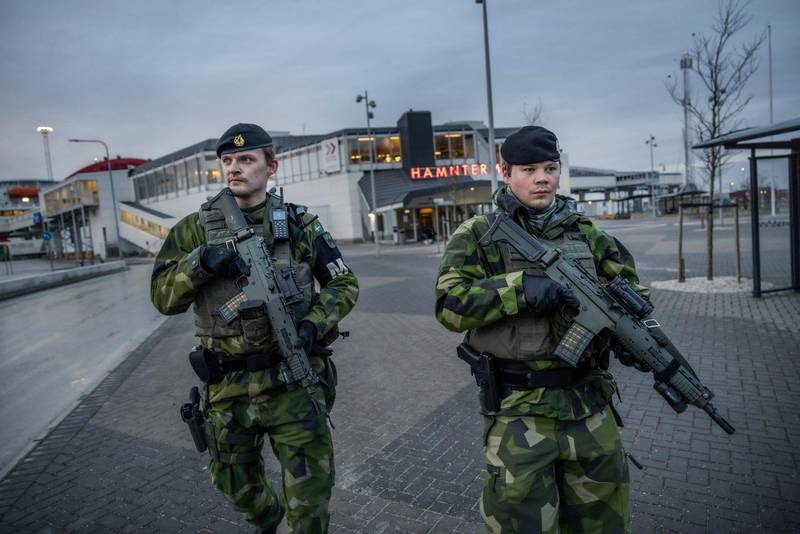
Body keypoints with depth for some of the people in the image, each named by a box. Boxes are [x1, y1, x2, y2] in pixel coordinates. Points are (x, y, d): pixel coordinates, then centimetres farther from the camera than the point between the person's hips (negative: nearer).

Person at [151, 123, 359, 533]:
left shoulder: (299, 224, -2)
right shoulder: (195, 230, 1)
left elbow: (344, 284, 3)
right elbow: (162, 297, -2)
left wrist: (312, 325, -14)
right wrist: (200, 263, -20)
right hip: (229, 386, 3)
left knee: (310, 495, 5)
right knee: (234, 484, 24)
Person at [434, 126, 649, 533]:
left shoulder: (585, 233, 8)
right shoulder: (478, 235, -5)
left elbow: (631, 289, 13)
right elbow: (450, 304, -15)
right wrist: (522, 288, -25)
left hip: (590, 403, 5)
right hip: (518, 411, -4)